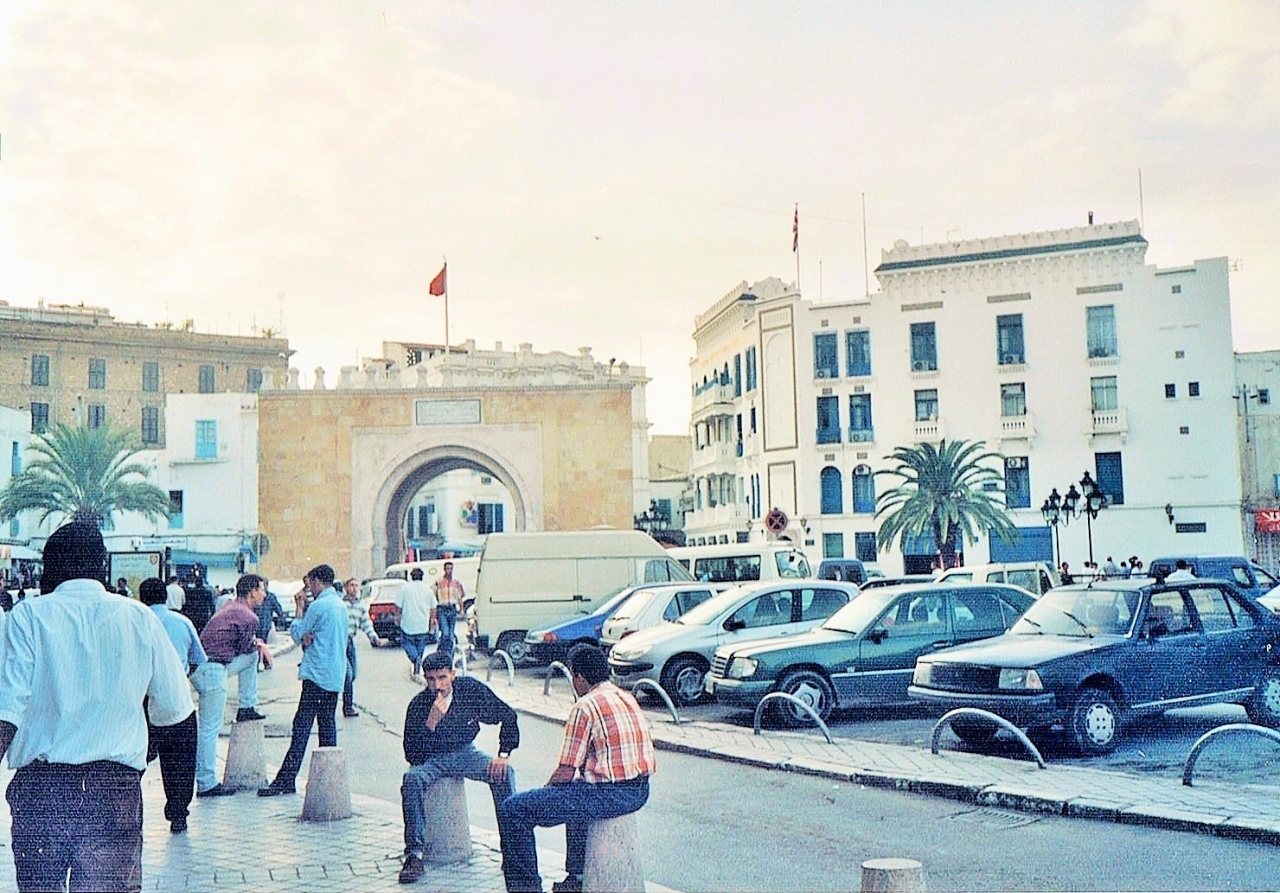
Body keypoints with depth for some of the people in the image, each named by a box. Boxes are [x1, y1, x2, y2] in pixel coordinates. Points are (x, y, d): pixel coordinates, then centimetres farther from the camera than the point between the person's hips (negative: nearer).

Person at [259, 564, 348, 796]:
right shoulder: (340, 605, 15)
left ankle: (286, 780, -10)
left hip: (317, 674, -9)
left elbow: (297, 633, -5)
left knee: (302, 725, -9)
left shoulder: (319, 605, -13)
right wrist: (308, 636, -3)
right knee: (327, 724, 12)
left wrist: (299, 607, 5)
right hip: (336, 675, 9)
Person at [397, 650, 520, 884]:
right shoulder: (419, 705, -20)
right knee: (412, 779, -32)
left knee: (504, 772, -23)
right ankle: (415, 854, -26)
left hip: (465, 753, 2)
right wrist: (432, 722, -36)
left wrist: (504, 754, -12)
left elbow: (507, 716, -3)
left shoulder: (471, 689, -15)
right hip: (433, 759, -1)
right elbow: (413, 756, -24)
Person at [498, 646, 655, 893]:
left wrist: (547, 788, 9)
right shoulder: (628, 698, 13)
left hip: (609, 796, -9)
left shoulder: (585, 707, -12)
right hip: (639, 791, 9)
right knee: (577, 790, 39)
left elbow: (566, 772, -12)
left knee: (513, 810, -3)